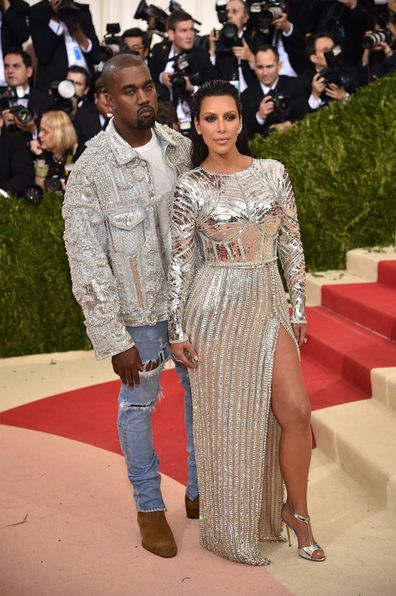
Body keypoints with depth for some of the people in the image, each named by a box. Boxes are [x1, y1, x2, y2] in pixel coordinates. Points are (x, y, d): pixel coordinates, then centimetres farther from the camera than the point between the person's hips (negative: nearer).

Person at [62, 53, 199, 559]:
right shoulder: (90, 171, -18)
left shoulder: (180, 148, -3)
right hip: (138, 309, -5)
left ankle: (200, 492, 38)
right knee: (139, 404, 12)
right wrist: (114, 340, -15)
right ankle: (149, 506, 33)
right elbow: (87, 263, -16)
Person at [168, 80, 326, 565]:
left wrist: (298, 306, 7)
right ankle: (231, 527, 25)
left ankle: (295, 510, 22)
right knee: (227, 418, 6)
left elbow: (291, 243, 7)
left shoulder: (273, 173, 2)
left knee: (295, 411, -1)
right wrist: (177, 330, -4)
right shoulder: (190, 188, -7)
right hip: (217, 307, -3)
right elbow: (180, 262, -4)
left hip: (270, 303, 3)